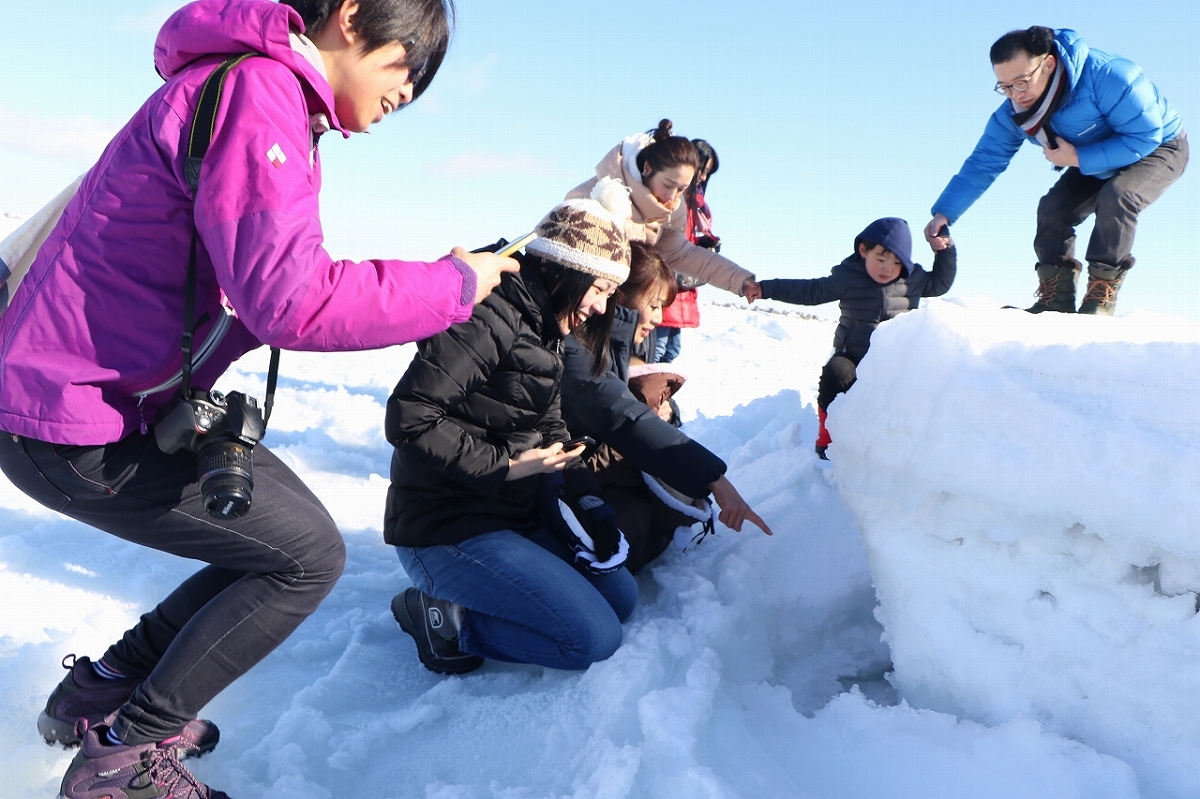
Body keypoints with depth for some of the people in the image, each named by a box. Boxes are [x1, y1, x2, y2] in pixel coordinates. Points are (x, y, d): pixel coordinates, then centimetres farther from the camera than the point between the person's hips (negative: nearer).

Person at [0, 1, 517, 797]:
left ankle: (103, 688, 26)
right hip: (76, 422, -10)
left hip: (126, 399, 10)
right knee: (308, 557, -5)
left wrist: (424, 296, 2)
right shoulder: (257, 87, -19)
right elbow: (291, 299, -31)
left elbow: (266, 285, 12)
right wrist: (454, 283, -18)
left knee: (282, 541, 13)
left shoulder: (274, 98, 14)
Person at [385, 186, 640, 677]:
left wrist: (589, 503, -1)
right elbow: (408, 419, -25)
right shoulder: (487, 318, -20)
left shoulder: (545, 334, 11)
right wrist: (503, 466, -22)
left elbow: (552, 431, 13)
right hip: (446, 527, -10)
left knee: (620, 596, 11)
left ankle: (456, 605, 7)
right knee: (594, 637, -14)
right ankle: (445, 619, -1)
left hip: (517, 512, 10)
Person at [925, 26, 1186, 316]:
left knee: (1116, 198, -32)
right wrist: (944, 213, -24)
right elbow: (983, 163, -14)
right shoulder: (1012, 113, -18)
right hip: (1091, 163, 6)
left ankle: (1101, 296, -21)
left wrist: (1078, 159, -35)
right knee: (1053, 207, -13)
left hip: (1158, 147, -6)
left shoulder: (1106, 76, -37)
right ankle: (1056, 298, -7)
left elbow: (1145, 136, -32)